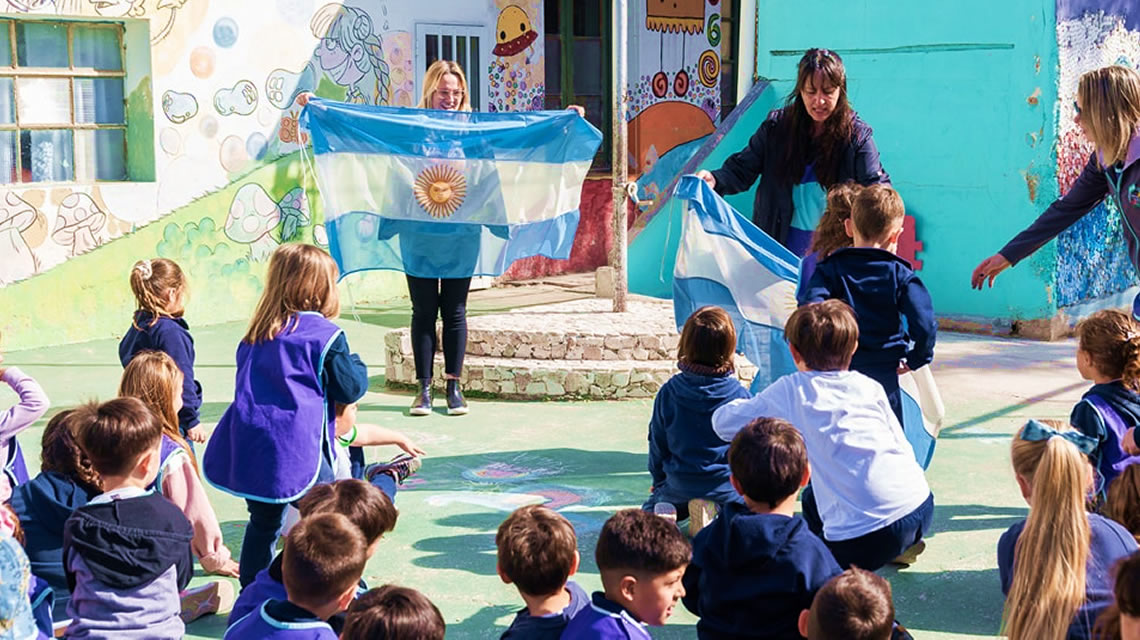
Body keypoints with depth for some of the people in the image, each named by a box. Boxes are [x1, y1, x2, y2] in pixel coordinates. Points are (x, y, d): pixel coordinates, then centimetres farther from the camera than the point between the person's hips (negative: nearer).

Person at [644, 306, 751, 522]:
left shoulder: (668, 392, -10)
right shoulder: (739, 394, -12)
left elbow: (657, 443, 0)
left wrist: (659, 480, 17)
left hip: (679, 486, 2)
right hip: (728, 488, -1)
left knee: (651, 508, 29)